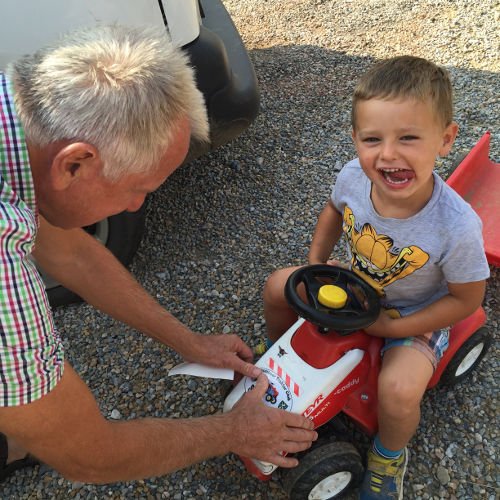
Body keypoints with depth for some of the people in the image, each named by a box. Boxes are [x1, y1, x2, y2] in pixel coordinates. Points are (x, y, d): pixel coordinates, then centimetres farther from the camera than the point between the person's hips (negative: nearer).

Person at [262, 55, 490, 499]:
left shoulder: (457, 226, -37)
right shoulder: (353, 178, -24)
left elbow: (466, 299, -20)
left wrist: (393, 327, -22)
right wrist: (315, 266, -6)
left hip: (414, 316, -4)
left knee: (398, 390, -27)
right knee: (279, 287, -3)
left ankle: (389, 453, 11)